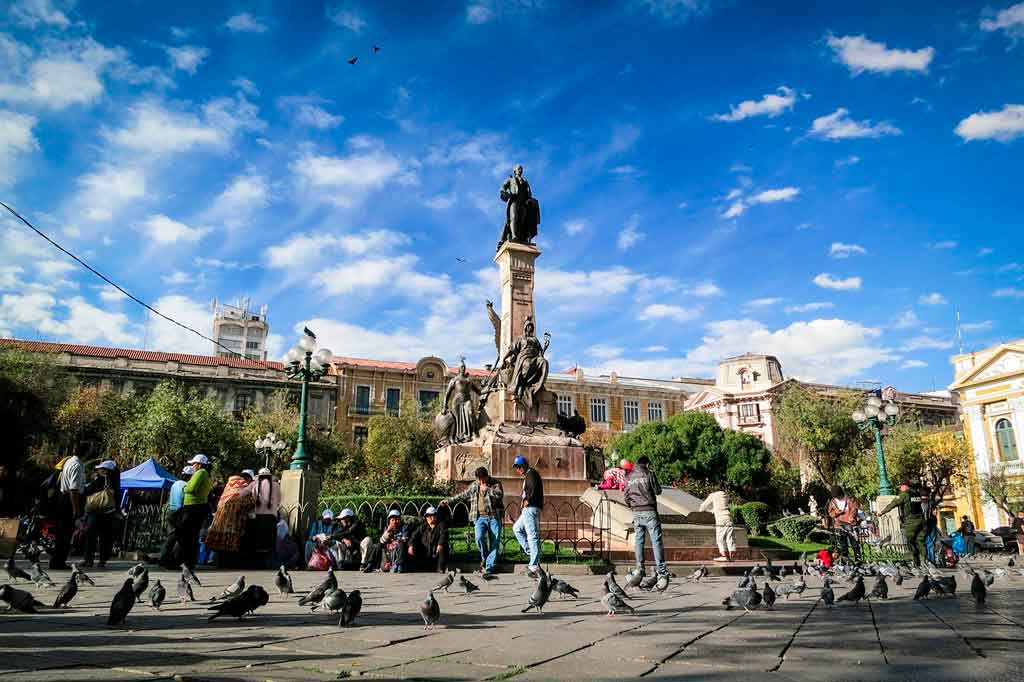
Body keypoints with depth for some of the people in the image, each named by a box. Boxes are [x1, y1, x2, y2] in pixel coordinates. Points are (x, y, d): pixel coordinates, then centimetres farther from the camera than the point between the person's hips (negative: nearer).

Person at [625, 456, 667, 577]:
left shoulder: (629, 477, 9)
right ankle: (661, 568, -3)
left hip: (636, 512, 4)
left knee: (638, 540, 9)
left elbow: (626, 496, 11)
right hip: (649, 511, -4)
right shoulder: (649, 474, -5)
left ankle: (640, 568, 9)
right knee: (656, 540, -1)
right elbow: (658, 491, -2)